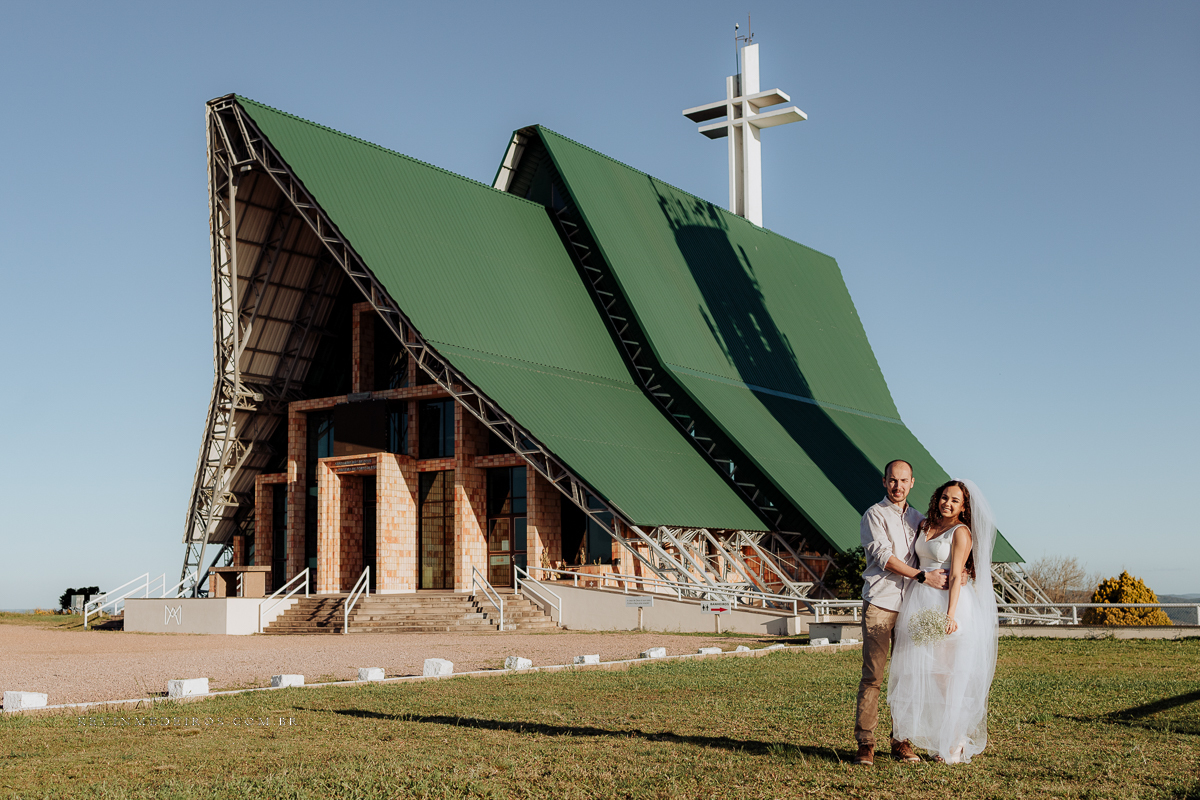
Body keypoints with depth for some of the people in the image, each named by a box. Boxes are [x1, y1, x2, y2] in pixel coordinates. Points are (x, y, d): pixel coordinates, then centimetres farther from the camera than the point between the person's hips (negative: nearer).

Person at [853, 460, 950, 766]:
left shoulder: (919, 519, 18)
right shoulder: (875, 515, 1)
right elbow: (883, 557, -10)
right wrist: (924, 576, -15)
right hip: (880, 603, -5)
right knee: (873, 675, -7)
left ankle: (901, 740, 11)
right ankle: (865, 743, -3)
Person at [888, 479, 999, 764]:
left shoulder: (961, 532, -6)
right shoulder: (925, 525, 13)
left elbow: (956, 576, -13)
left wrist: (950, 614, -21)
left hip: (948, 602, -7)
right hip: (921, 602, 7)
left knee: (949, 672, -5)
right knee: (923, 671, 5)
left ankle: (955, 744, 2)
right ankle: (939, 741, 13)